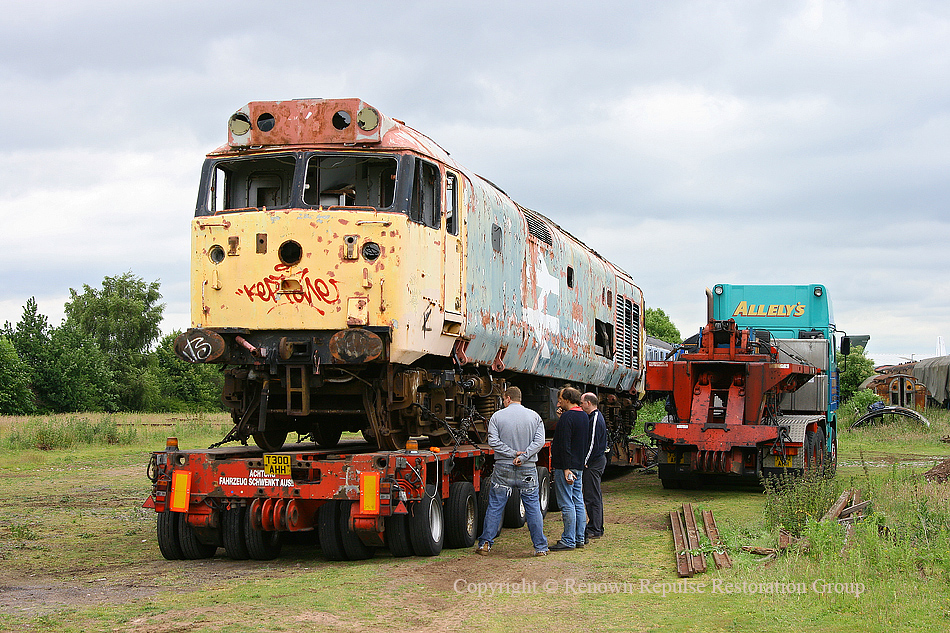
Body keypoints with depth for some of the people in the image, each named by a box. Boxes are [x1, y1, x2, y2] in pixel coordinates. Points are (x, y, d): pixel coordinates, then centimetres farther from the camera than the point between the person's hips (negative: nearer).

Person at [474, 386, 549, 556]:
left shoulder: (497, 416, -2)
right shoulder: (534, 417, 3)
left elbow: (493, 441, -10)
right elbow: (539, 441, -7)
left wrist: (513, 453, -11)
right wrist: (523, 456, -13)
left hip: (503, 469, -1)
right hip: (528, 470, 1)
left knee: (495, 506, 7)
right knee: (533, 508, 6)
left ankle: (485, 544, 10)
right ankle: (540, 547, 8)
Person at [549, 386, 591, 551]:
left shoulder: (567, 417, -15)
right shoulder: (584, 417, 14)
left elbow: (565, 444, -20)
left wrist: (566, 469, -22)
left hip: (565, 466, -10)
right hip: (579, 466, 10)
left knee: (567, 504, -7)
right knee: (578, 502, 12)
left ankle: (568, 541, -5)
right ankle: (579, 538, 16)